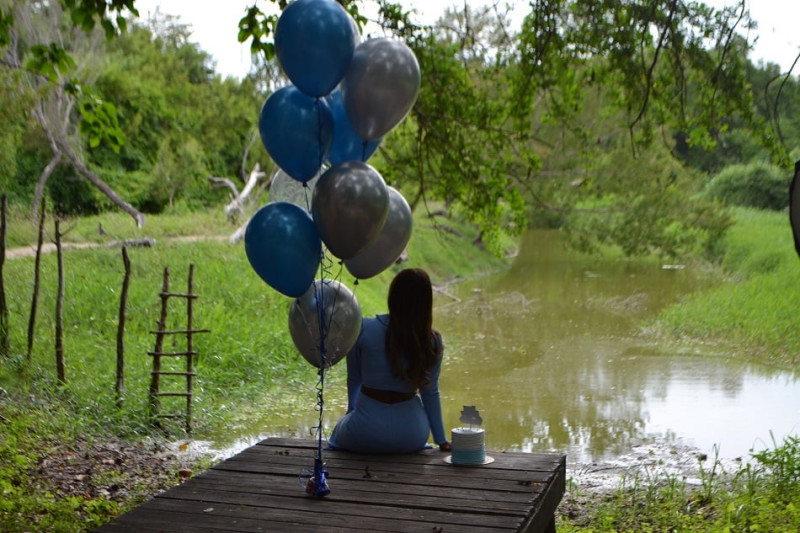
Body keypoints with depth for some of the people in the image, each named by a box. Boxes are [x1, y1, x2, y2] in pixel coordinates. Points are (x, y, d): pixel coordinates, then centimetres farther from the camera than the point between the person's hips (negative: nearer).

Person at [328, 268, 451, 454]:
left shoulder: (363, 329, -11)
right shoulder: (432, 341, -8)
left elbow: (353, 379, 2)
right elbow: (430, 393, 1)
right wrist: (442, 441, 14)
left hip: (366, 435, -1)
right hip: (411, 438, 1)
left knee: (341, 428, 33)